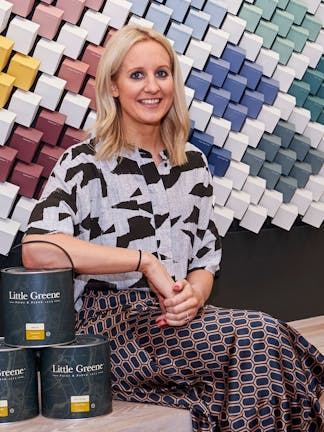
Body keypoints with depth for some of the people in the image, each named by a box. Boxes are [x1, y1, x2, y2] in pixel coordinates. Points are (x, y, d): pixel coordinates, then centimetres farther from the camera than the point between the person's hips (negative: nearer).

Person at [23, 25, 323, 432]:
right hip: (110, 325, -5)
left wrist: (195, 295, -7)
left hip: (179, 321, 5)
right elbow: (36, 250, -21)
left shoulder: (192, 161, 13)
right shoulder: (84, 163, -5)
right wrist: (145, 260, -20)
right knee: (261, 336, -26)